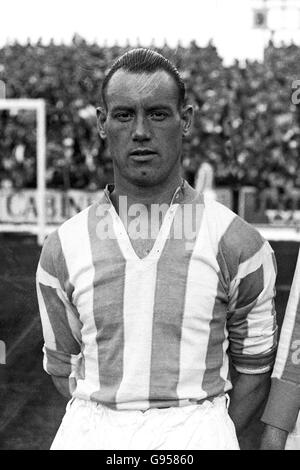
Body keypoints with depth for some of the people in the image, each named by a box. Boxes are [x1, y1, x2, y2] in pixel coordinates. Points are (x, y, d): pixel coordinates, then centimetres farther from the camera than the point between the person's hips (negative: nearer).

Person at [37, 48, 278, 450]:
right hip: (92, 434, 1)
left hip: (196, 434, -1)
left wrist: (209, 436, 8)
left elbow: (255, 364, 8)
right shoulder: (63, 249, 4)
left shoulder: (236, 244, -1)